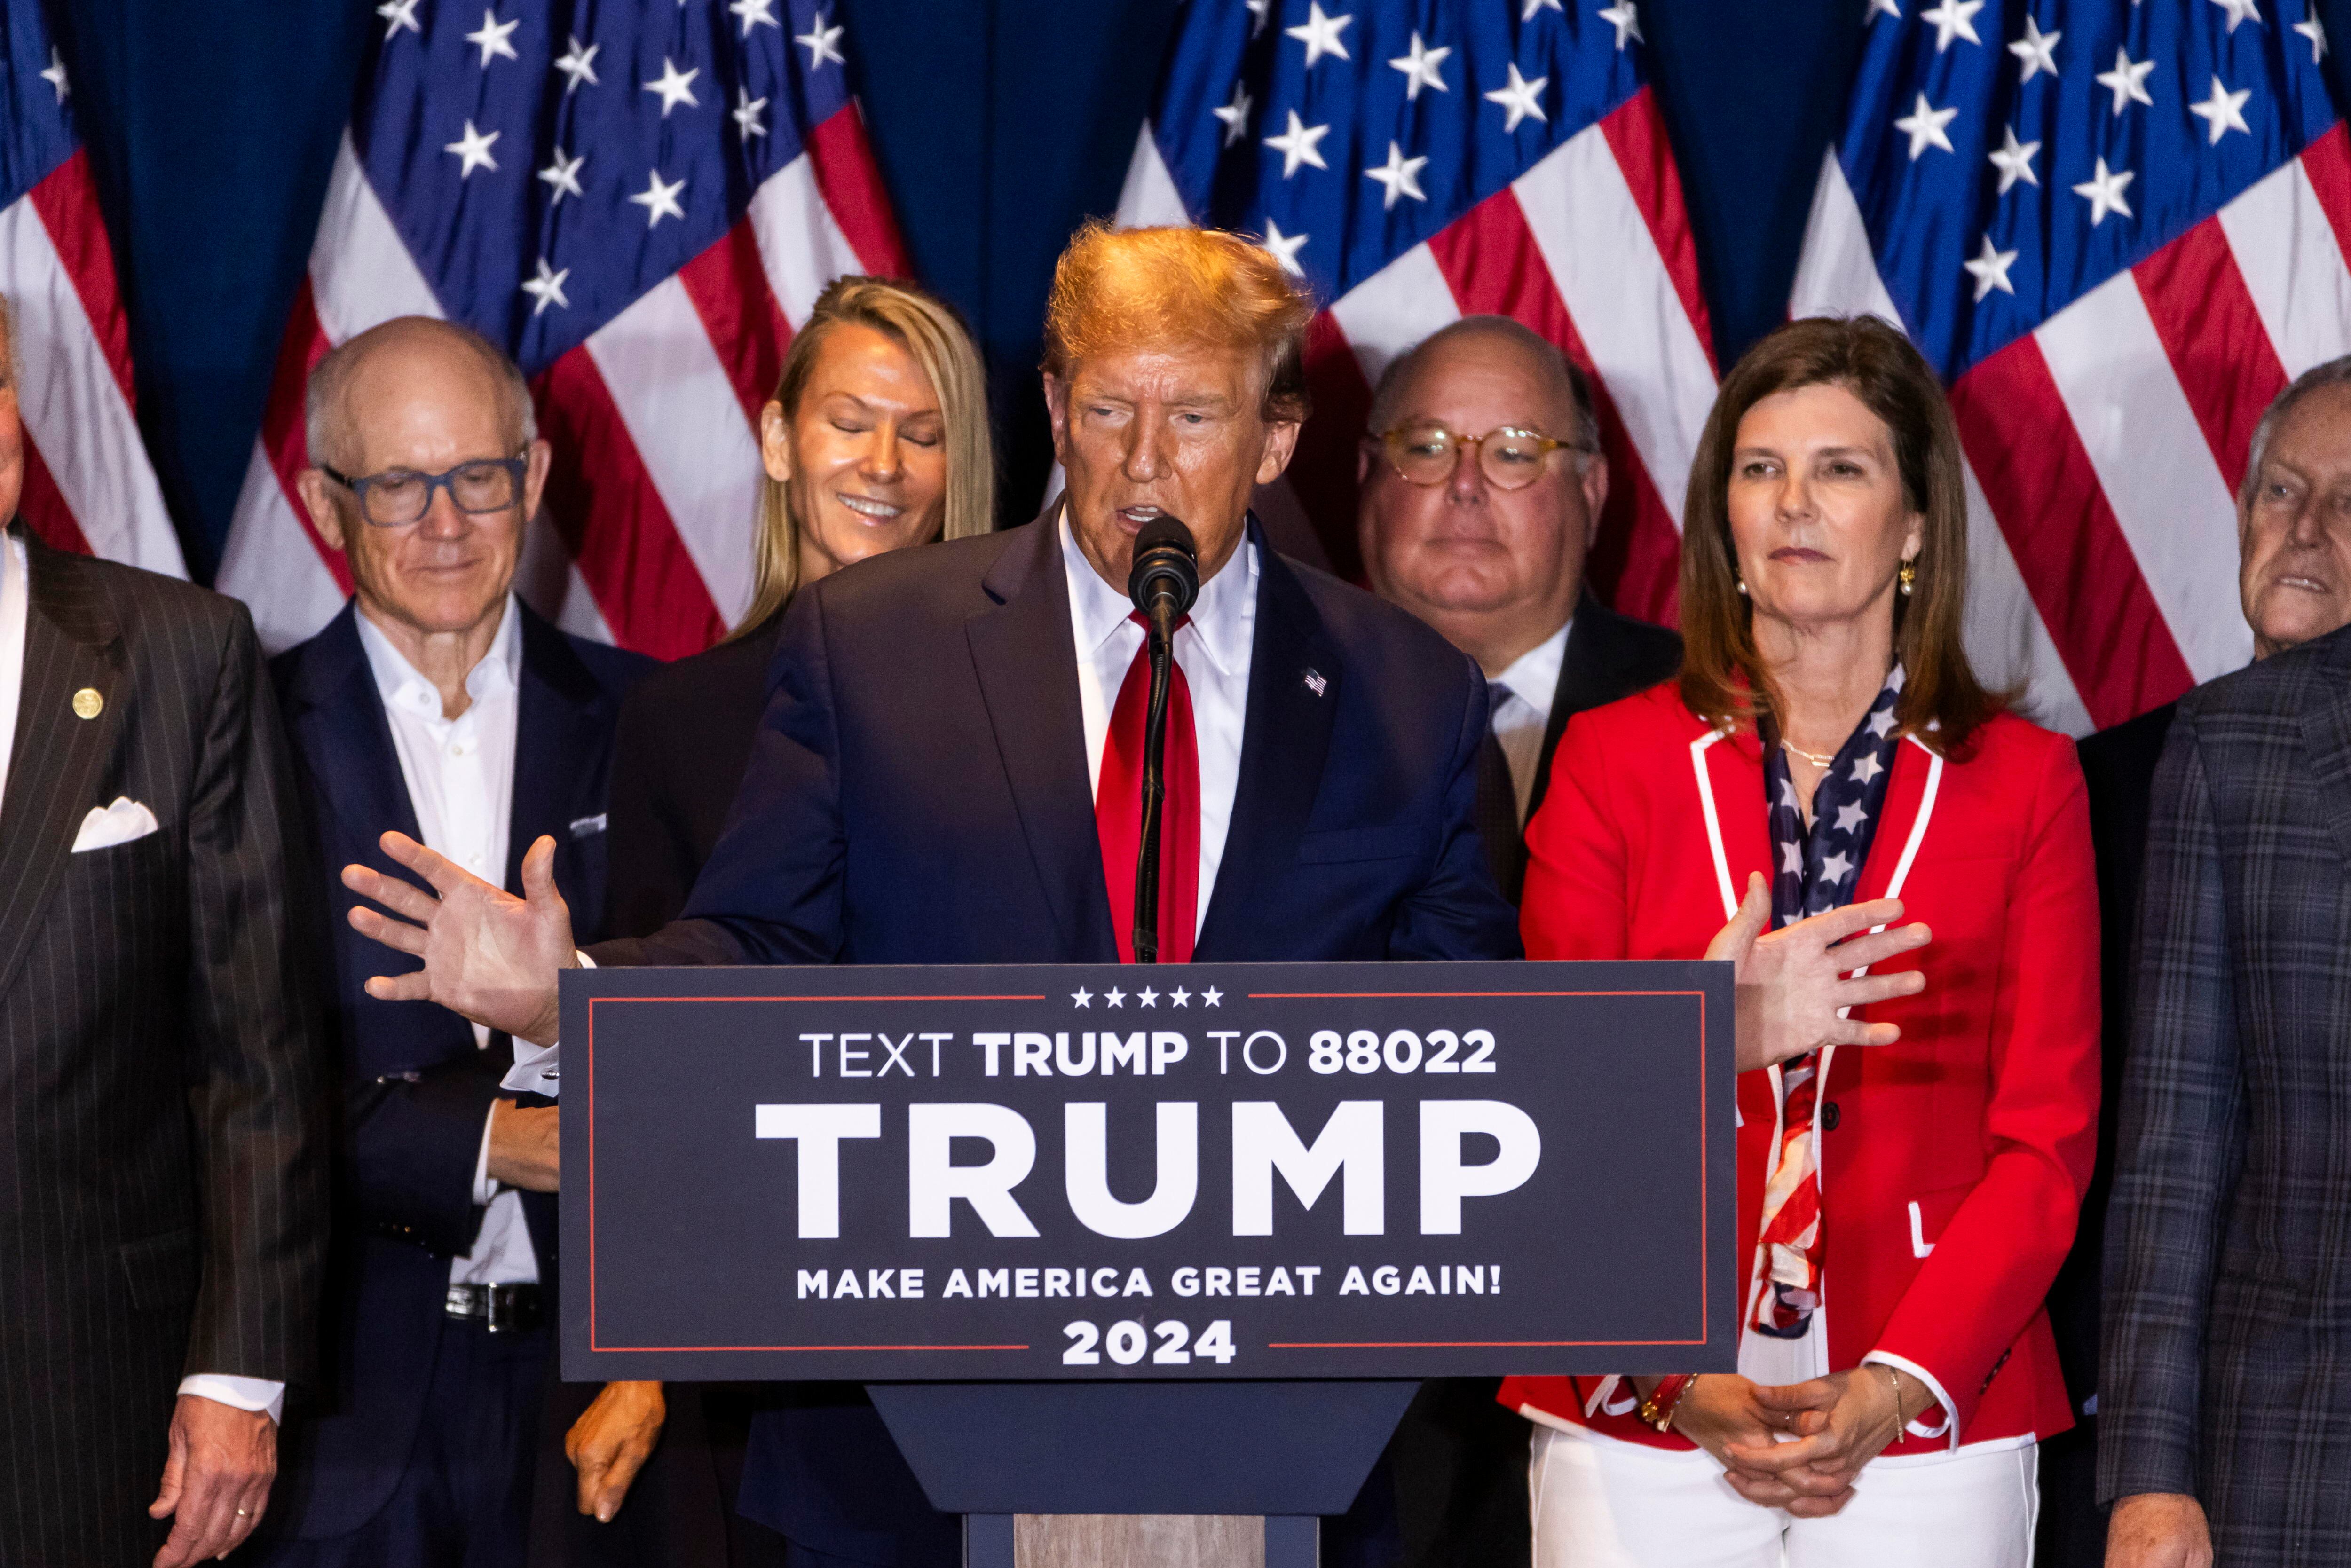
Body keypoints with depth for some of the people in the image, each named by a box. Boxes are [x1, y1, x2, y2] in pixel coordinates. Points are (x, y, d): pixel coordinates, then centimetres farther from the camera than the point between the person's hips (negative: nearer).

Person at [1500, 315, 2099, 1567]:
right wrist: (1677, 1377, -11)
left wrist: (1900, 1384, -11)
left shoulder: (2024, 781, 5)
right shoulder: (1614, 760, 5)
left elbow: (2046, 1136, 1)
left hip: (1932, 1419, 0)